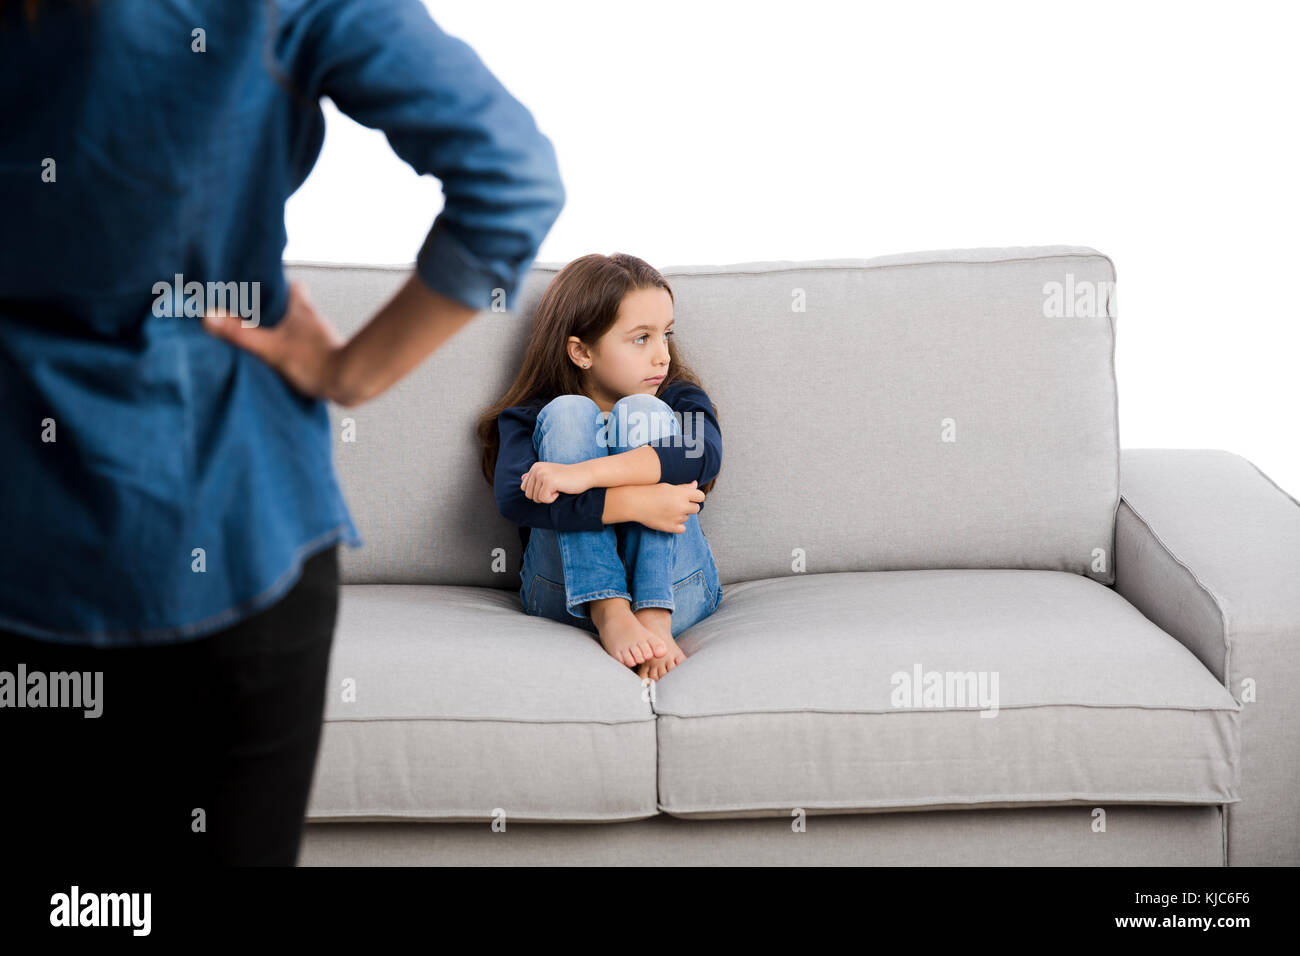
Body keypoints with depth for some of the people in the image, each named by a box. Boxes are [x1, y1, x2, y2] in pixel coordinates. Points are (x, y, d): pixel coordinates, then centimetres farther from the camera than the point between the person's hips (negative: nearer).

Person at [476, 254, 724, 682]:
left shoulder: (680, 400, 12)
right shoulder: (530, 417, 8)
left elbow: (703, 455, -15)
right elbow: (513, 498, -15)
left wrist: (584, 473, -27)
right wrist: (634, 504, -27)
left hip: (674, 590, 1)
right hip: (566, 594, 0)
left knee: (642, 411, -13)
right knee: (569, 412, -13)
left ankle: (655, 620, -30)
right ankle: (610, 616, -30)